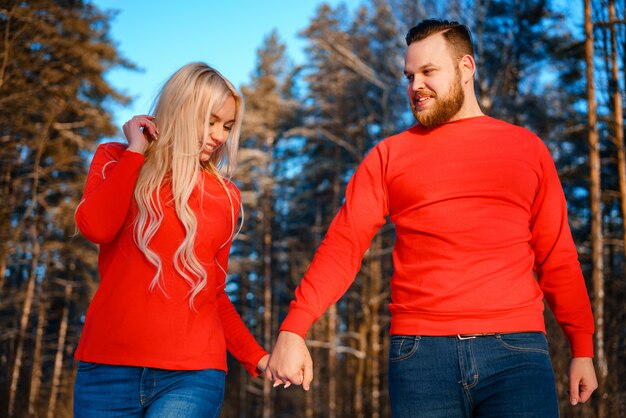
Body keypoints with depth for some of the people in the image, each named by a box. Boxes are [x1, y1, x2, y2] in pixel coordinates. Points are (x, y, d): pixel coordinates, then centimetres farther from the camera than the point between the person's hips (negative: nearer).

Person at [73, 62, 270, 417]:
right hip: (108, 367, 0)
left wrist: (256, 357, 3)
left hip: (193, 374, 0)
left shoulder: (225, 196, 9)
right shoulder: (116, 160, 8)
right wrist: (136, 151, -4)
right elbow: (96, 228, -12)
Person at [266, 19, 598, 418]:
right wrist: (292, 330, -9)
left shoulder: (527, 148, 12)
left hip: (515, 349, 0)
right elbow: (343, 245, 2)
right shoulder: (389, 155, 10)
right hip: (419, 352, 0)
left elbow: (557, 257, 11)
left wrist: (583, 347, 6)